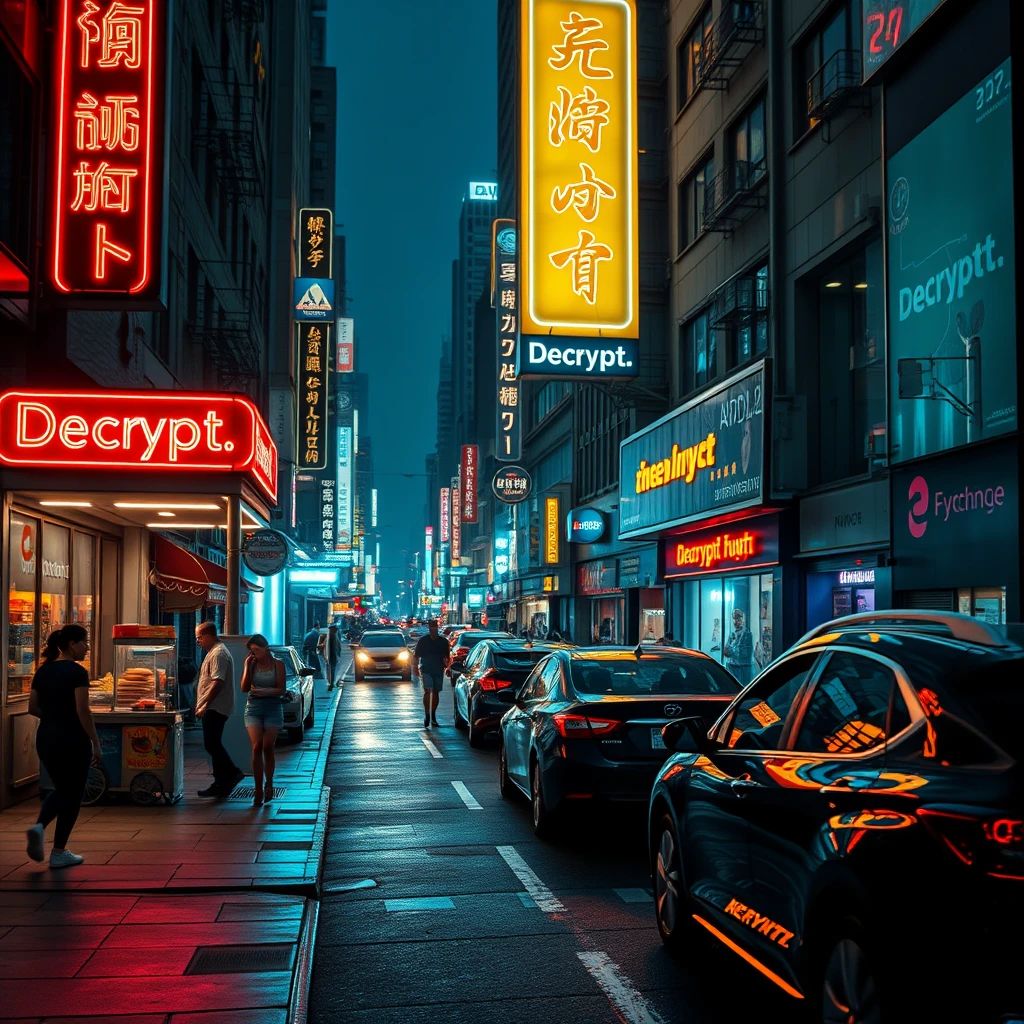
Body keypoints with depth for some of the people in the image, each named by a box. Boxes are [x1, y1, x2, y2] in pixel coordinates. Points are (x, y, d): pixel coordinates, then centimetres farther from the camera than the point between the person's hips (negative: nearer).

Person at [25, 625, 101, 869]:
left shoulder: (43, 671, 7)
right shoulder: (77, 672, -14)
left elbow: (32, 708, 11)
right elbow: (82, 711, -19)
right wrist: (96, 743, -14)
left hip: (45, 738, 7)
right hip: (72, 740, -7)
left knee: (60, 789, 22)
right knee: (72, 794, 7)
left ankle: (39, 825, -3)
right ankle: (59, 853, 10)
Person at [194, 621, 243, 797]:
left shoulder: (218, 653, -15)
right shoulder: (215, 652, 19)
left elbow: (218, 682, -24)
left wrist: (204, 705, -22)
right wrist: (202, 705, 20)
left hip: (215, 708, -11)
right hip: (214, 708, 11)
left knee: (212, 745, -10)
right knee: (213, 745, 11)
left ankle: (232, 773, -7)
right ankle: (221, 783, 13)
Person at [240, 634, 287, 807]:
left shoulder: (277, 664, 1)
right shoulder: (252, 664, 6)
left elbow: (281, 690, -2)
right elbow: (244, 688, 1)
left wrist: (264, 691, -16)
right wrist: (247, 667, -6)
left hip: (272, 708, -1)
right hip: (253, 708, 1)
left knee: (267, 747, -5)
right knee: (257, 747, -8)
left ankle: (269, 784, 14)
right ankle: (258, 789, -6)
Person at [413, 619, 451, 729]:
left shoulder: (443, 641, 5)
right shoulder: (422, 641, -1)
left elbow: (447, 657, 12)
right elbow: (416, 656, 3)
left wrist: (447, 665, -6)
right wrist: (416, 668, -6)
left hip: (439, 671, 3)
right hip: (426, 670, -3)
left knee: (436, 692, 10)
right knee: (427, 691, -18)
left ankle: (433, 715, 24)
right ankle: (427, 715, -16)